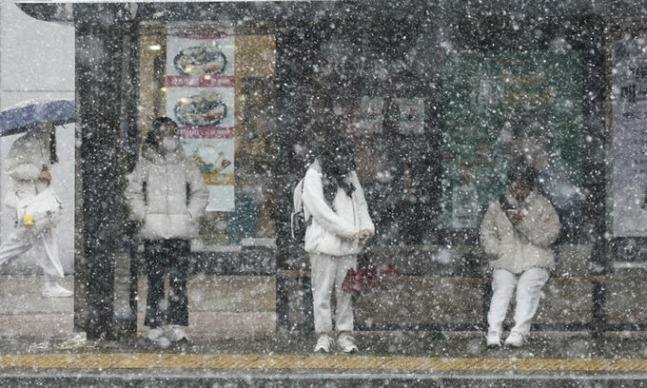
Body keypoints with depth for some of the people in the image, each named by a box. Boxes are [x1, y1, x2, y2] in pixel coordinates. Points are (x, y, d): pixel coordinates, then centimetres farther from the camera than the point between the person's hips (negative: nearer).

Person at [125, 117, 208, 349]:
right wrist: (144, 216, -4)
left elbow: (200, 193, 14)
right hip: (154, 232, -2)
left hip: (181, 233, 2)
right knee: (156, 280, -3)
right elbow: (133, 193, 8)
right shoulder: (145, 164, 5)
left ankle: (178, 327, 2)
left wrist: (191, 215, 1)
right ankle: (155, 328, 0)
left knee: (179, 281, -2)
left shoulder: (185, 164, 9)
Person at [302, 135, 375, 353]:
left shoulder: (349, 175, 15)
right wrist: (350, 231, -13)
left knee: (345, 291, 5)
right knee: (322, 292, -3)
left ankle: (345, 334, 9)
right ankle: (323, 335, 1)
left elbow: (360, 204, 21)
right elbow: (321, 210, -12)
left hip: (348, 245, 5)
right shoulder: (314, 176, -4)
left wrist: (367, 227, 1)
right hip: (324, 243, -5)